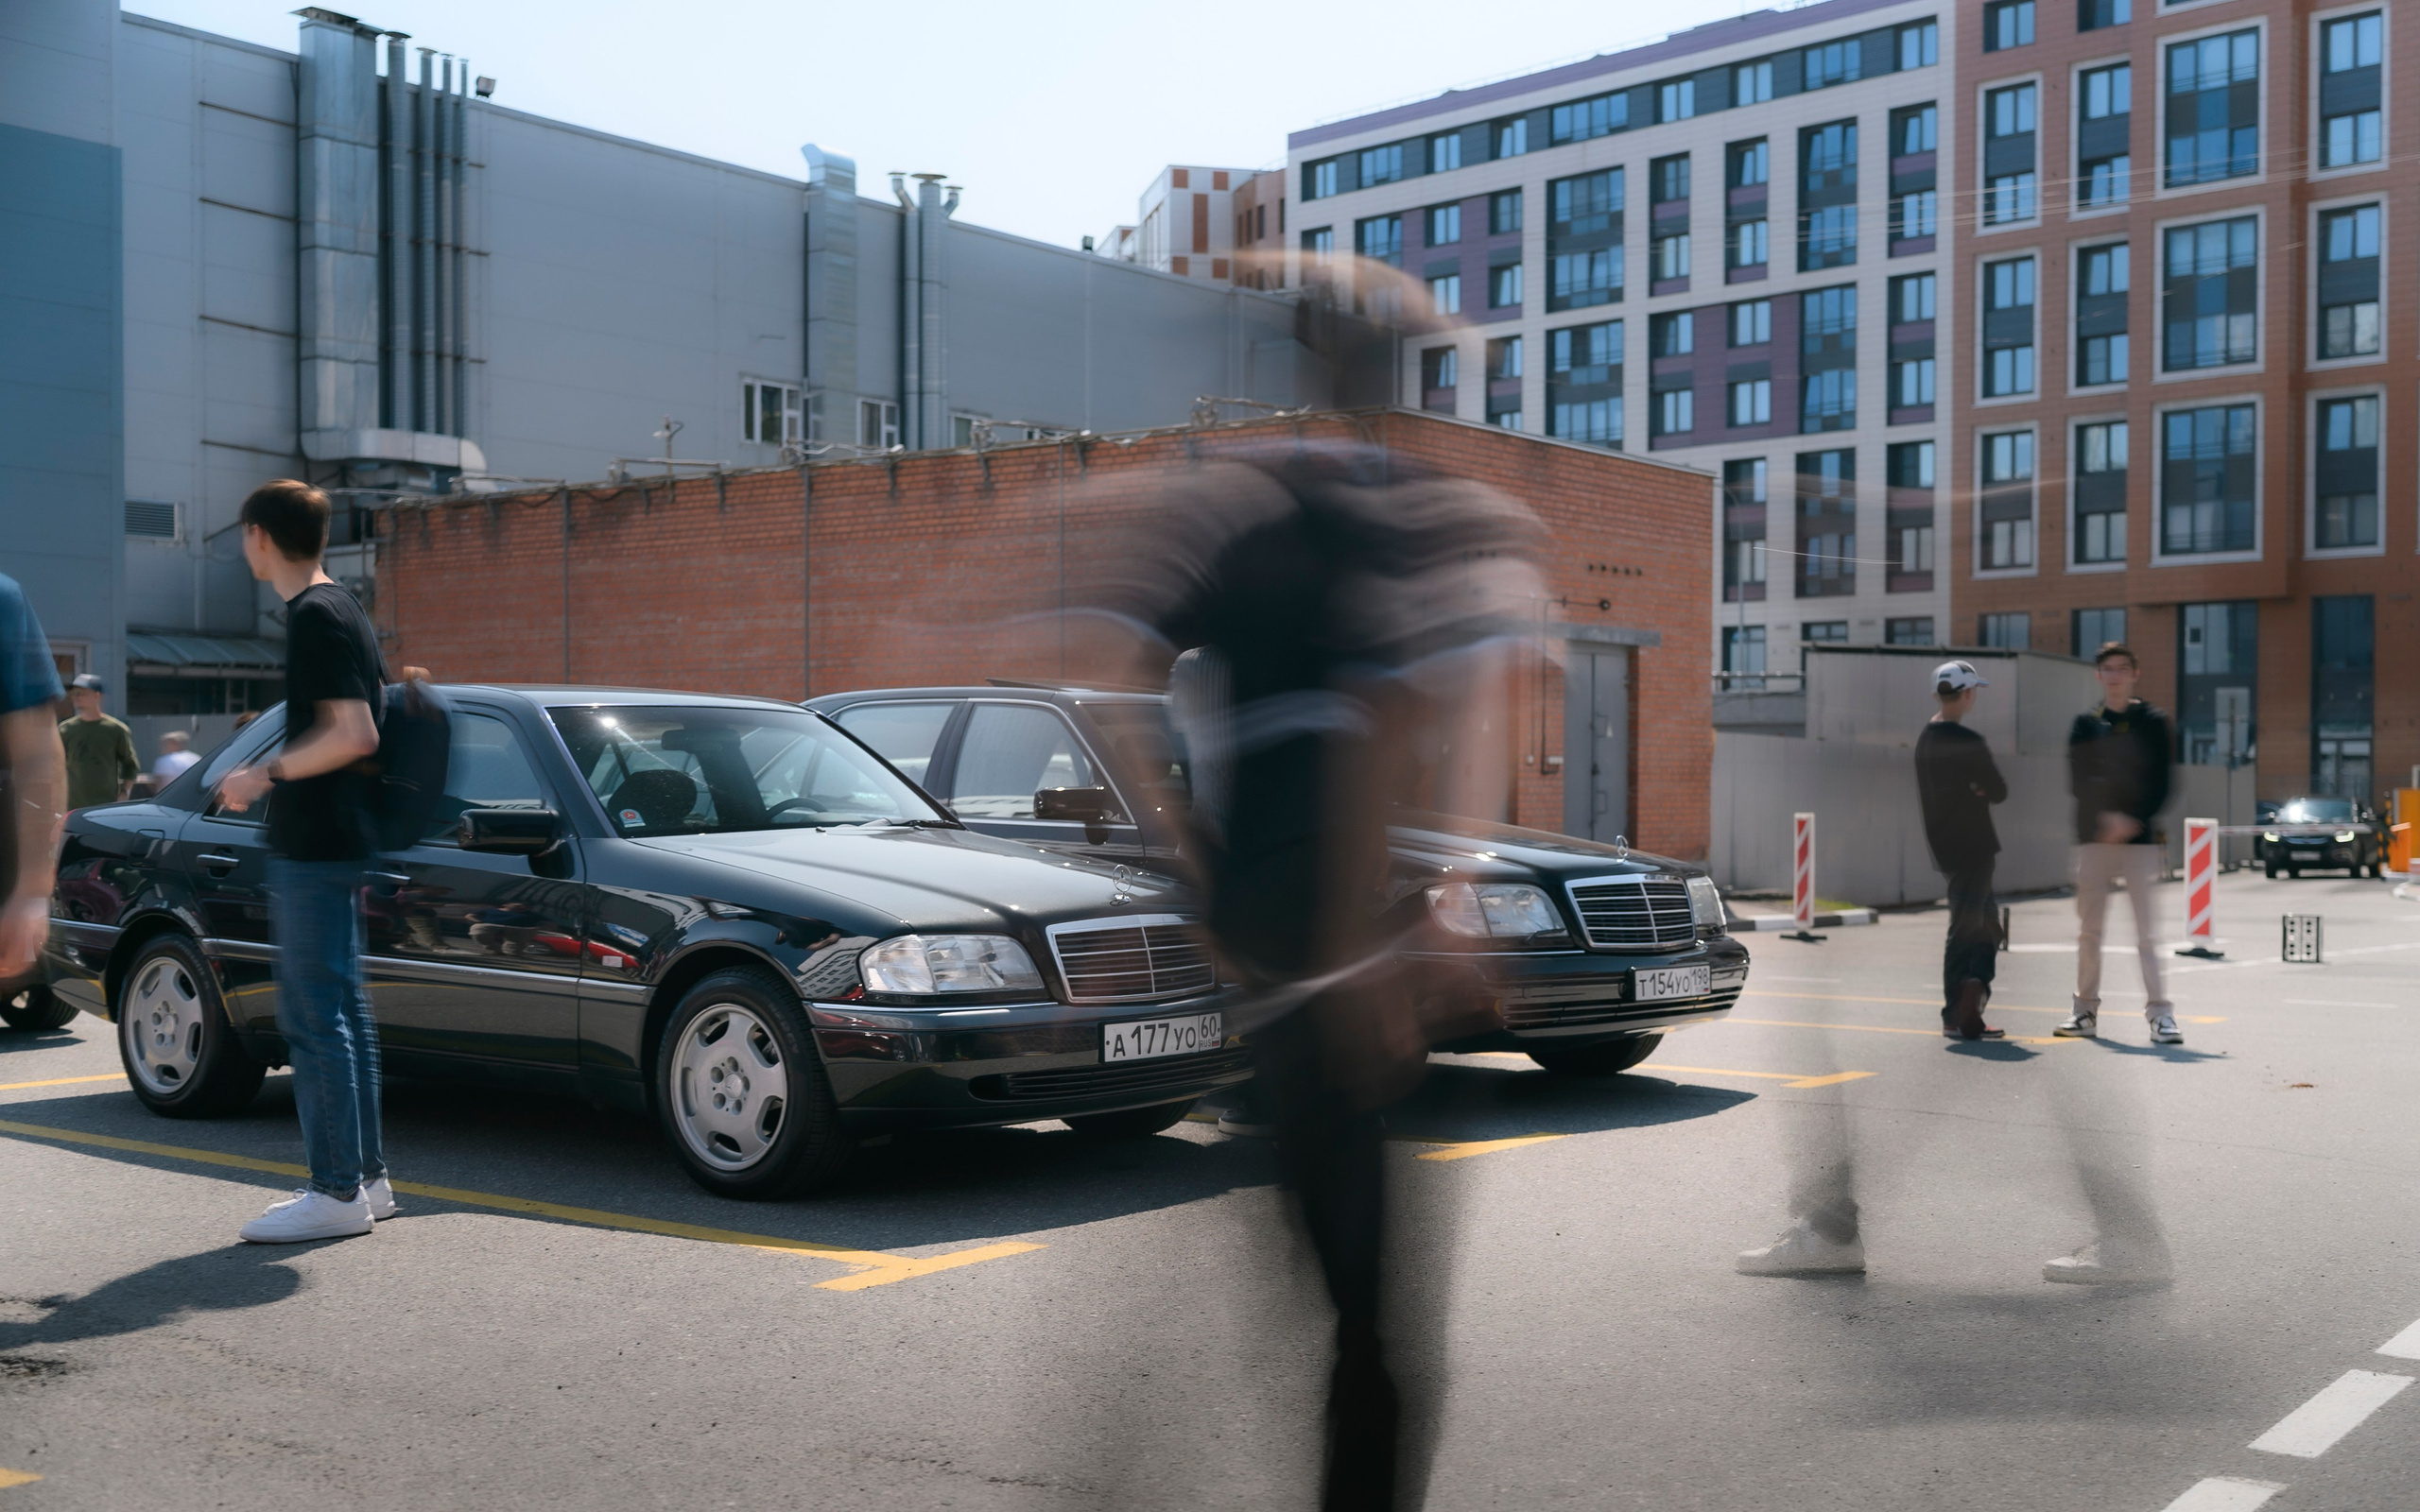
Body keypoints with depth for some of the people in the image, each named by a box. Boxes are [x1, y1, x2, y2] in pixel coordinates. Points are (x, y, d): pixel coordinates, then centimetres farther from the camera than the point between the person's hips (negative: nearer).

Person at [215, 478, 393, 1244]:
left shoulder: (315, 617, -15)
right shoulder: (341, 609, 16)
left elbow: (354, 734, -22)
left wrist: (266, 774, -14)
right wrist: (273, 772, 22)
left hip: (312, 847, -10)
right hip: (338, 841, 10)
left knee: (314, 1017, -7)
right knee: (341, 1010, 14)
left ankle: (339, 1191, -4)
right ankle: (366, 1176, 19)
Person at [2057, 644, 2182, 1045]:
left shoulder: (2152, 723, 5)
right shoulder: (2085, 725, 10)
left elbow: (2161, 785, -1)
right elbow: (2077, 782, 1)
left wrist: (2132, 819, -16)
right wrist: (2107, 816, -14)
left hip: (2139, 837, -2)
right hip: (2093, 838, 2)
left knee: (2147, 932, -6)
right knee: (2088, 929, 5)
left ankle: (2159, 1012, -4)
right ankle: (2086, 1010, 13)